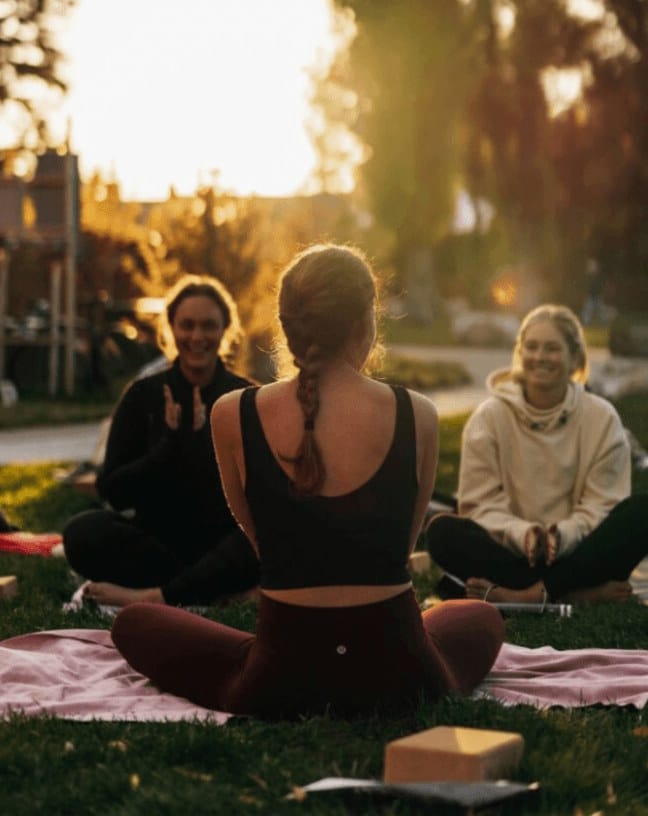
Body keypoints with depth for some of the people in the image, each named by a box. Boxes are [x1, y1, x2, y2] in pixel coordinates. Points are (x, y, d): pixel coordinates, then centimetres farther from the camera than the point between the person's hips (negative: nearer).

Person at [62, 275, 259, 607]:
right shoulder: (143, 396, 1)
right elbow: (110, 489, -5)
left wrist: (200, 441, -22)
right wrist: (171, 443, -19)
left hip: (224, 545, -1)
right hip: (158, 540, 1)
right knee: (82, 532, -27)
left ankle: (151, 596, -33)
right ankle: (216, 588, -23)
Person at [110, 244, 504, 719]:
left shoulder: (233, 416, -8)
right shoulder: (417, 417, -7)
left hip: (281, 681, -1)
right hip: (397, 676, 1)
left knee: (135, 623, 25)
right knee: (483, 619, 37)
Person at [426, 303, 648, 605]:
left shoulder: (602, 418, 1)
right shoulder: (489, 417, 1)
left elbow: (601, 507, -4)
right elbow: (481, 505, -4)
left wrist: (563, 535, -26)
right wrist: (522, 533, -25)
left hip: (576, 555, 0)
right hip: (511, 552, 0)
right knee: (442, 531, -26)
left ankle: (532, 593, -33)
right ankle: (582, 593, -31)